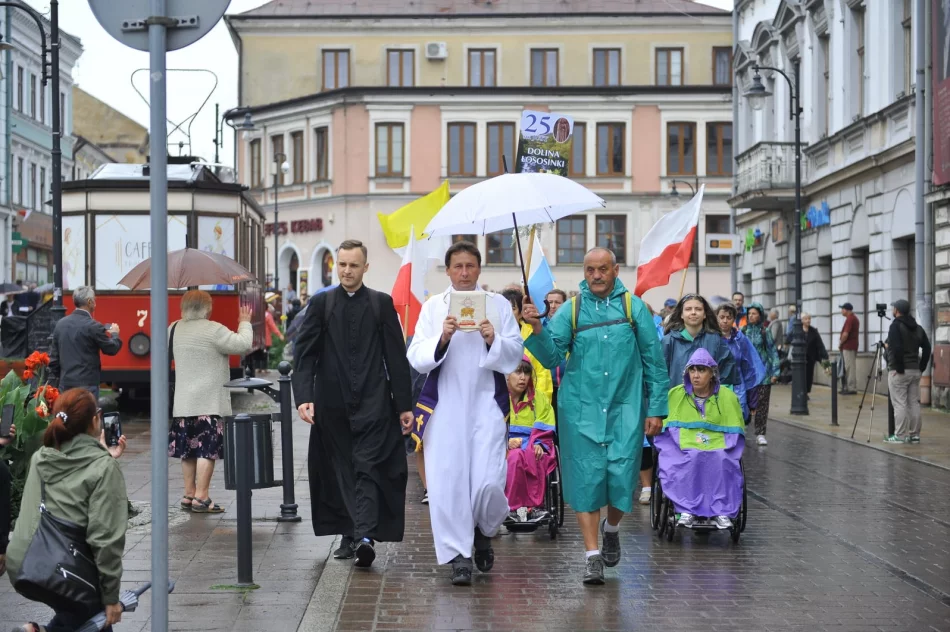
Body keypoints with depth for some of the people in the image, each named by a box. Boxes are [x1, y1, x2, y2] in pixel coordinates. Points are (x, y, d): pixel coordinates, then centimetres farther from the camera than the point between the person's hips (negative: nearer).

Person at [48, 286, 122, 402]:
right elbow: (111, 349, -2)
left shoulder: (61, 324, 7)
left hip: (65, 384, 6)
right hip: (87, 385, -6)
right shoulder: (93, 326, -13)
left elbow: (54, 357, 11)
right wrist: (114, 334, 18)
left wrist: (53, 382, 18)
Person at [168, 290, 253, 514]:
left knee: (188, 449, 13)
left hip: (182, 402, 7)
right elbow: (243, 344, -14)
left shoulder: (174, 329, 7)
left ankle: (188, 495, 18)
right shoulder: (213, 330, -13)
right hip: (209, 403, -7)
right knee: (208, 449, -4)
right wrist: (244, 323, 3)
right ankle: (201, 498, -5)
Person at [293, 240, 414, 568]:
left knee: (367, 468, -10)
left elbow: (396, 357, 3)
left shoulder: (382, 304, 4)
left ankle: (365, 536, -19)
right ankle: (349, 534, 18)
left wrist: (404, 404, 0)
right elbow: (304, 354, 1)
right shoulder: (321, 303, 6)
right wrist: (303, 396, -12)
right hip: (332, 403, 2)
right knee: (339, 470, 9)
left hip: (373, 402, -2)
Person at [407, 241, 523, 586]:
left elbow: (516, 354, 4)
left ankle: (483, 531, 23)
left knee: (489, 481, -9)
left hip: (486, 403, 0)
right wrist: (442, 338, -16)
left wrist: (494, 342, -14)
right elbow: (417, 359, 1)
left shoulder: (498, 305, 8)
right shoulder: (433, 306, 8)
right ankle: (459, 555, 8)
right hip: (444, 406, 0)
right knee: (447, 480, -4)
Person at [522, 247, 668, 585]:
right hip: (581, 408, 0)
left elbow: (654, 360, 6)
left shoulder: (634, 307, 3)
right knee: (586, 478, -1)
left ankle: (611, 527, 30)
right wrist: (537, 330, -20)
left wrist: (656, 408, 3)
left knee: (622, 476, -3)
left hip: (624, 408, 0)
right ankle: (593, 555, 7)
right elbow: (552, 357, -3)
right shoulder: (571, 310, 4)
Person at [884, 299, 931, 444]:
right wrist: (921, 367, 10)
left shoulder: (896, 326, -9)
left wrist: (899, 368, -14)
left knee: (900, 404, -6)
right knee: (914, 403, 10)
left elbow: (897, 348, -20)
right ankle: (914, 435, 11)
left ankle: (900, 436, -7)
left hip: (898, 372, -7)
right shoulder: (918, 328, 12)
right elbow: (927, 348, 8)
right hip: (915, 371, 7)